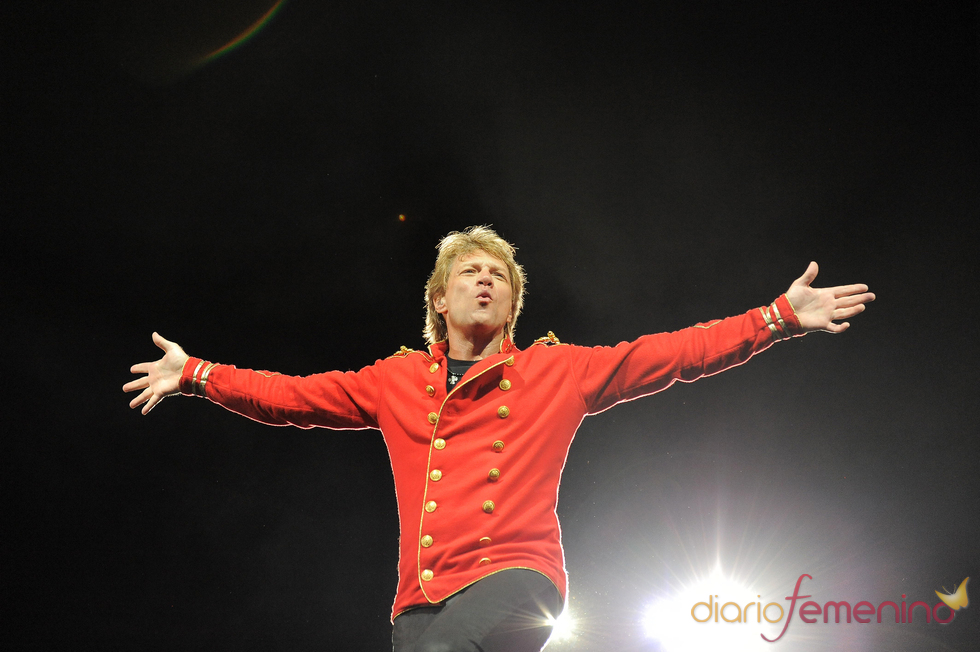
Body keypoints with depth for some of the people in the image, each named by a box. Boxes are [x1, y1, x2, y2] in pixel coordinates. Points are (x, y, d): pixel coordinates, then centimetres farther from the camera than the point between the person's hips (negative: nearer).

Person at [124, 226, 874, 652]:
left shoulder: (558, 371, 14)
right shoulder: (397, 381, 20)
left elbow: (672, 354, 11)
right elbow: (293, 395, 24)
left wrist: (780, 316, 6)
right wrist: (195, 375, 21)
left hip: (516, 577, -4)